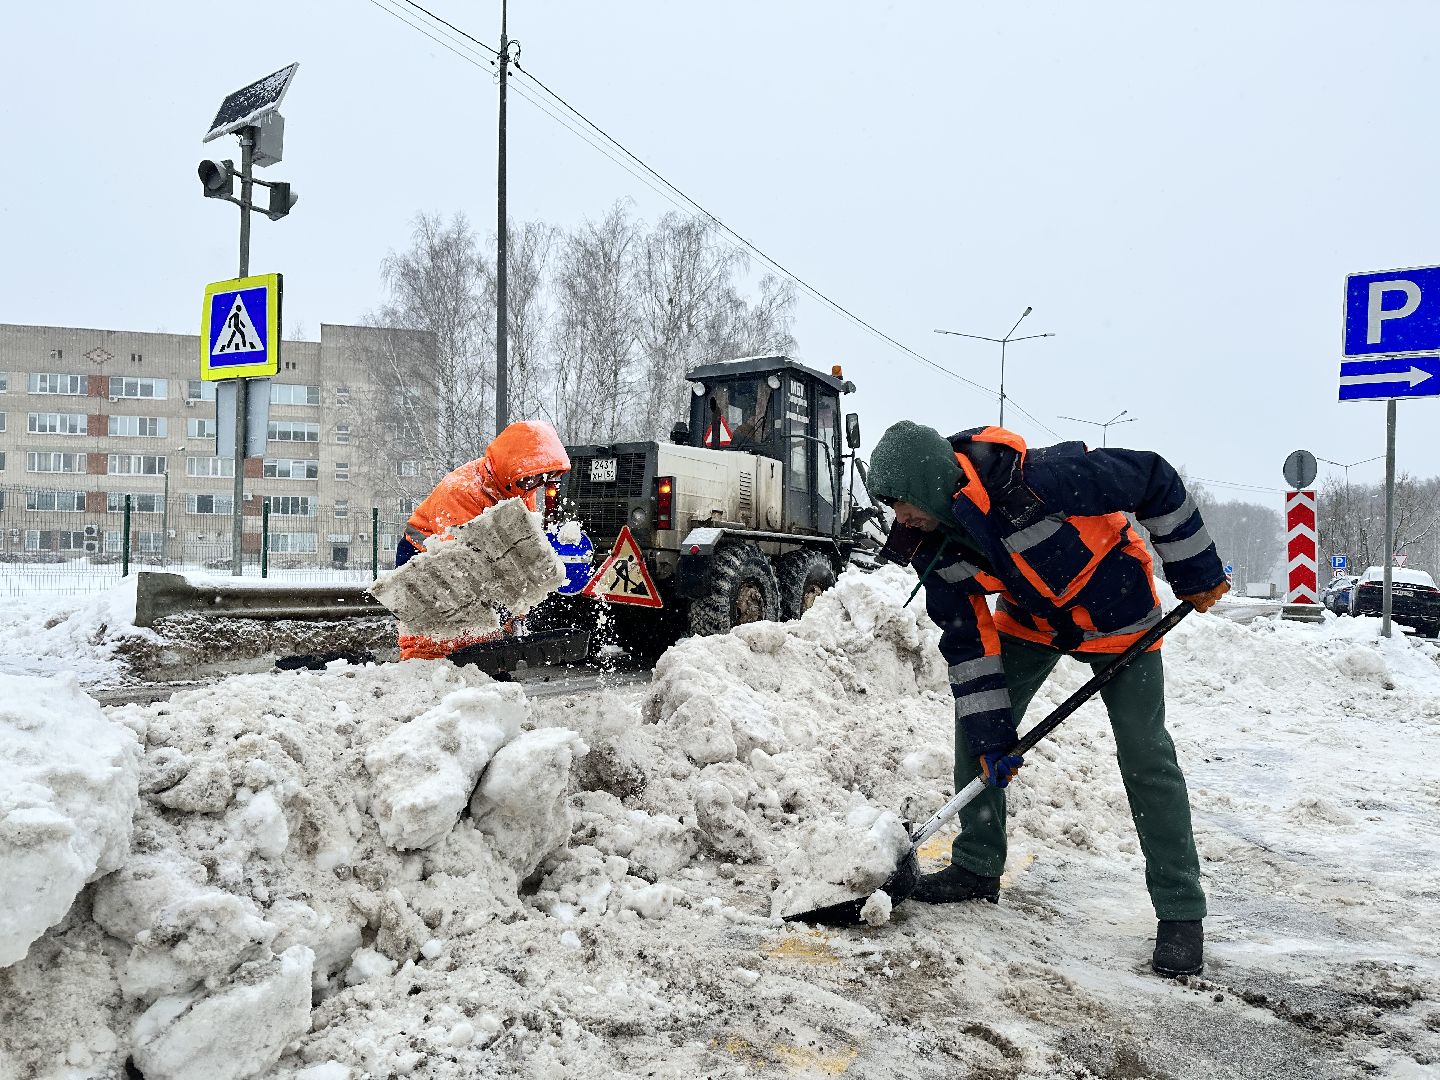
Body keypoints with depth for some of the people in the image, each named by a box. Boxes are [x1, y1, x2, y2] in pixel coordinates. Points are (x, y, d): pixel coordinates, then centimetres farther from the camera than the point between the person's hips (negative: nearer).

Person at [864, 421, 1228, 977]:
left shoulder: (1038, 478, -39)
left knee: (1145, 755, -7)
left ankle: (1181, 913, 6)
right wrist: (992, 737, -14)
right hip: (1031, 618, 5)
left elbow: (1156, 480, -25)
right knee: (975, 721, 0)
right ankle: (977, 867, 17)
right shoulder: (933, 544, -19)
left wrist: (1196, 573, -16)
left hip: (1115, 613, -5)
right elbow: (967, 641, -12)